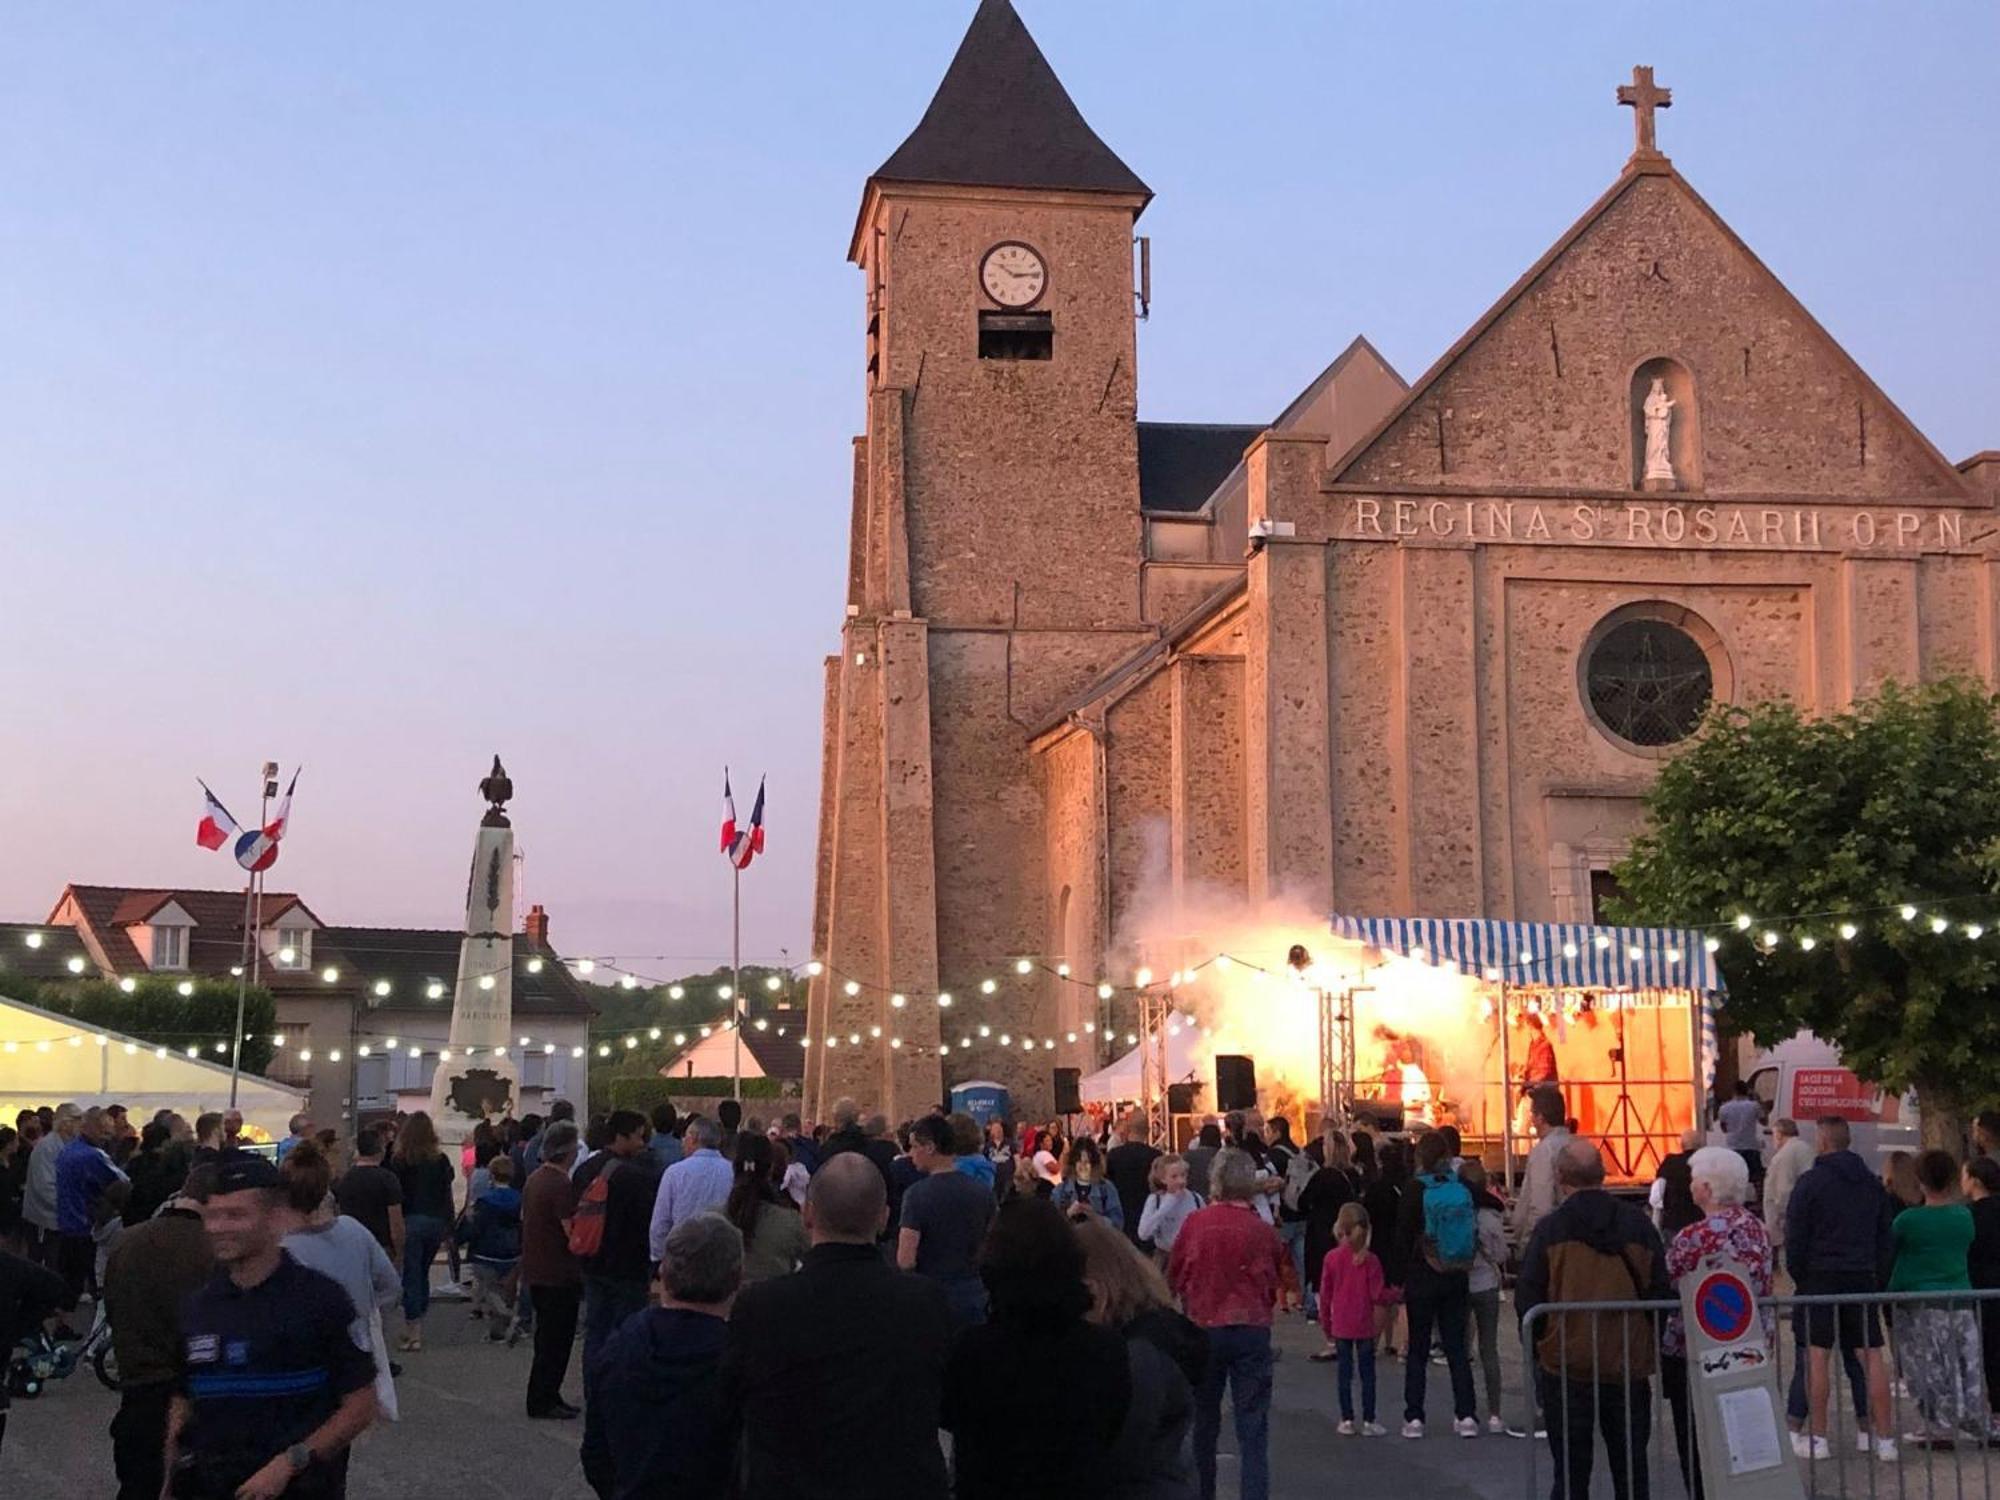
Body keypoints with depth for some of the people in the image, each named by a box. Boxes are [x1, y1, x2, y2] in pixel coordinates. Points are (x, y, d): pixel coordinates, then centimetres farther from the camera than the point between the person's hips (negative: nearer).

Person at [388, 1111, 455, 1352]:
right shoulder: (441, 1160, 3)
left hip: (411, 1222, -4)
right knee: (422, 1274, 18)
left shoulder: (400, 1161, -7)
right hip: (436, 1221, 4)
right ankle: (417, 1328, 22)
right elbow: (447, 1194, 6)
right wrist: (448, 1227, 13)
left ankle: (413, 1334, -2)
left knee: (411, 1277, 0)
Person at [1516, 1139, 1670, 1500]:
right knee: (1631, 1469, 14)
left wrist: (1538, 1349, 8)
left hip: (1566, 1365, -2)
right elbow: (1660, 1291, 4)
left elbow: (1527, 1298, -6)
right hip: (1630, 1366, 3)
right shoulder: (1638, 1224, 0)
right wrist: (1650, 1349, 16)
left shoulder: (1550, 1228, -8)